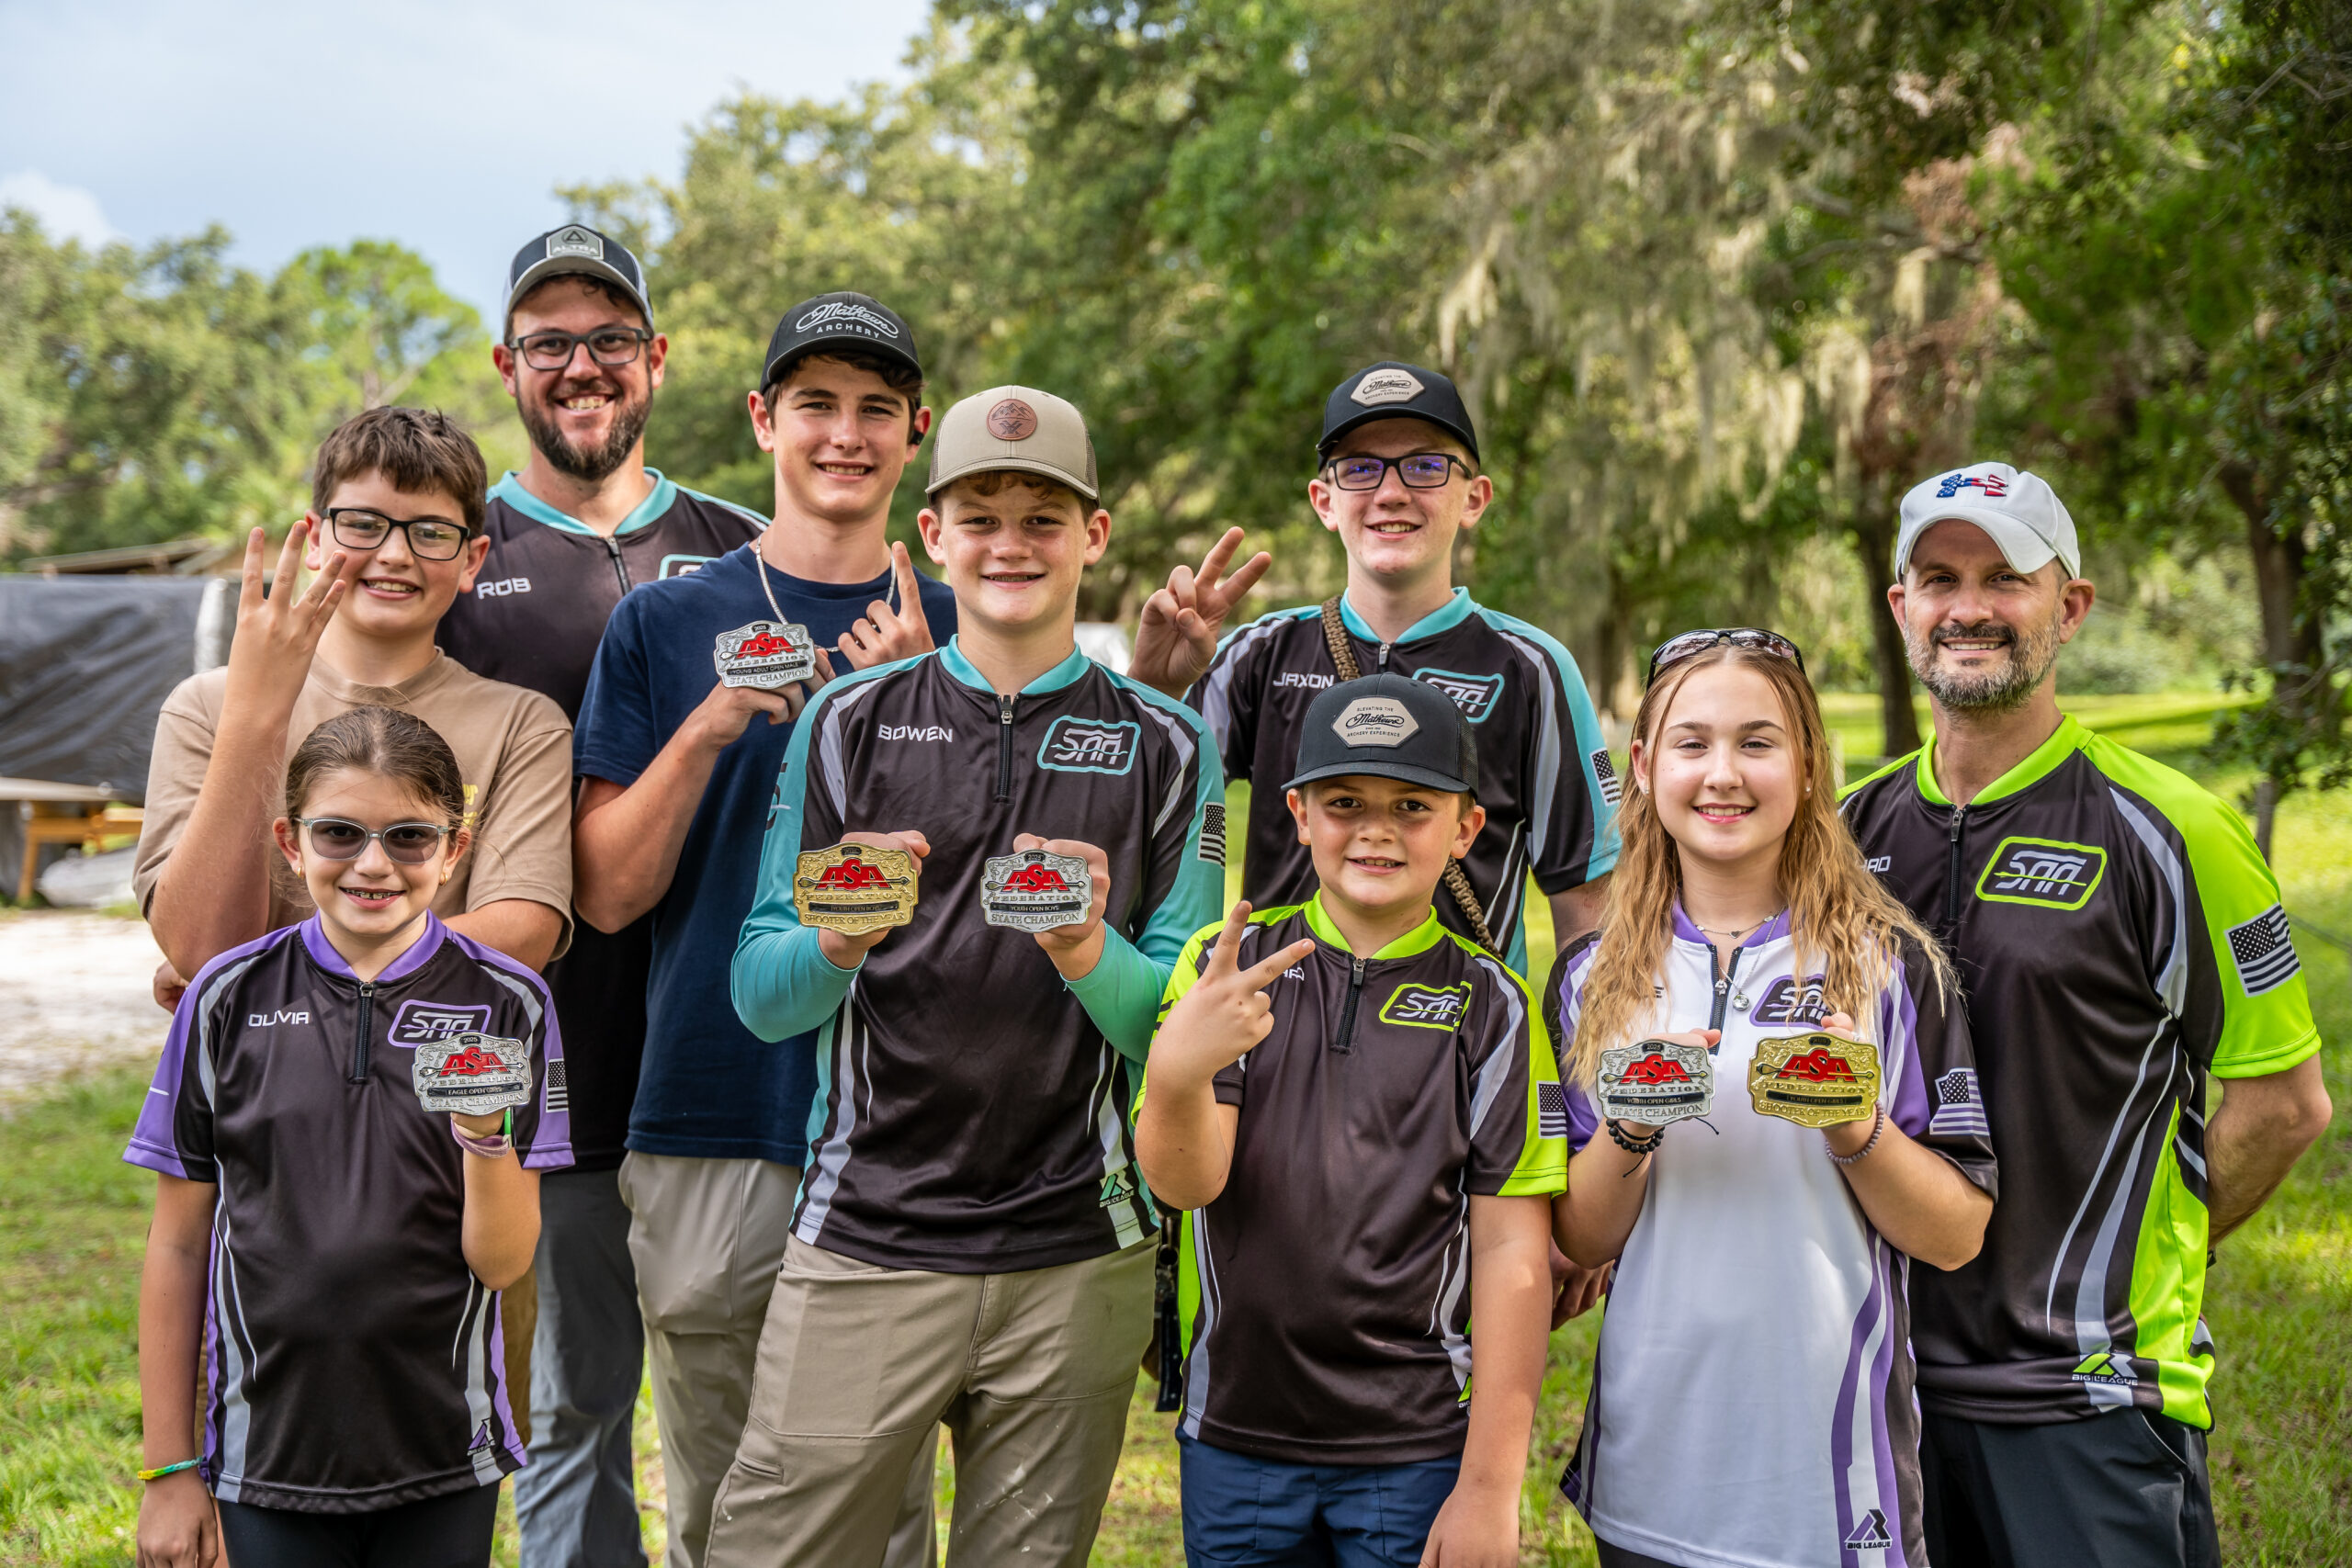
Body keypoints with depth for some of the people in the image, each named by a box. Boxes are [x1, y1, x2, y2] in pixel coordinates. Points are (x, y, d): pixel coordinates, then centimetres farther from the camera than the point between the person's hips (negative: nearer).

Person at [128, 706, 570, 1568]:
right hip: (266, 1459, 0)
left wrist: (485, 1134, -23)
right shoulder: (231, 998, -3)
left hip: (443, 1464, 0)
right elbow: (178, 1245, 3)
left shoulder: (505, 1004, -5)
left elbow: (503, 1262, -5)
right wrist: (168, 1468, 4)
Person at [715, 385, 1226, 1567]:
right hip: (864, 1236, 0)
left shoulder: (1165, 746, 7)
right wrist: (838, 941, -18)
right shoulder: (849, 724, 7)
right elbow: (760, 999, 4)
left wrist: (1090, 956, -19)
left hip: (1077, 1257, 1)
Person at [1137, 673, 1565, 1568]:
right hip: (1233, 1435, 1)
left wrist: (1490, 1486, -7)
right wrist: (1178, 1071, -32)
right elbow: (1184, 1182, -9)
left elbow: (1513, 1250, -4)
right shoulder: (1225, 965, 1)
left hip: (1418, 1453, -1)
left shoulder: (1491, 1007, -2)